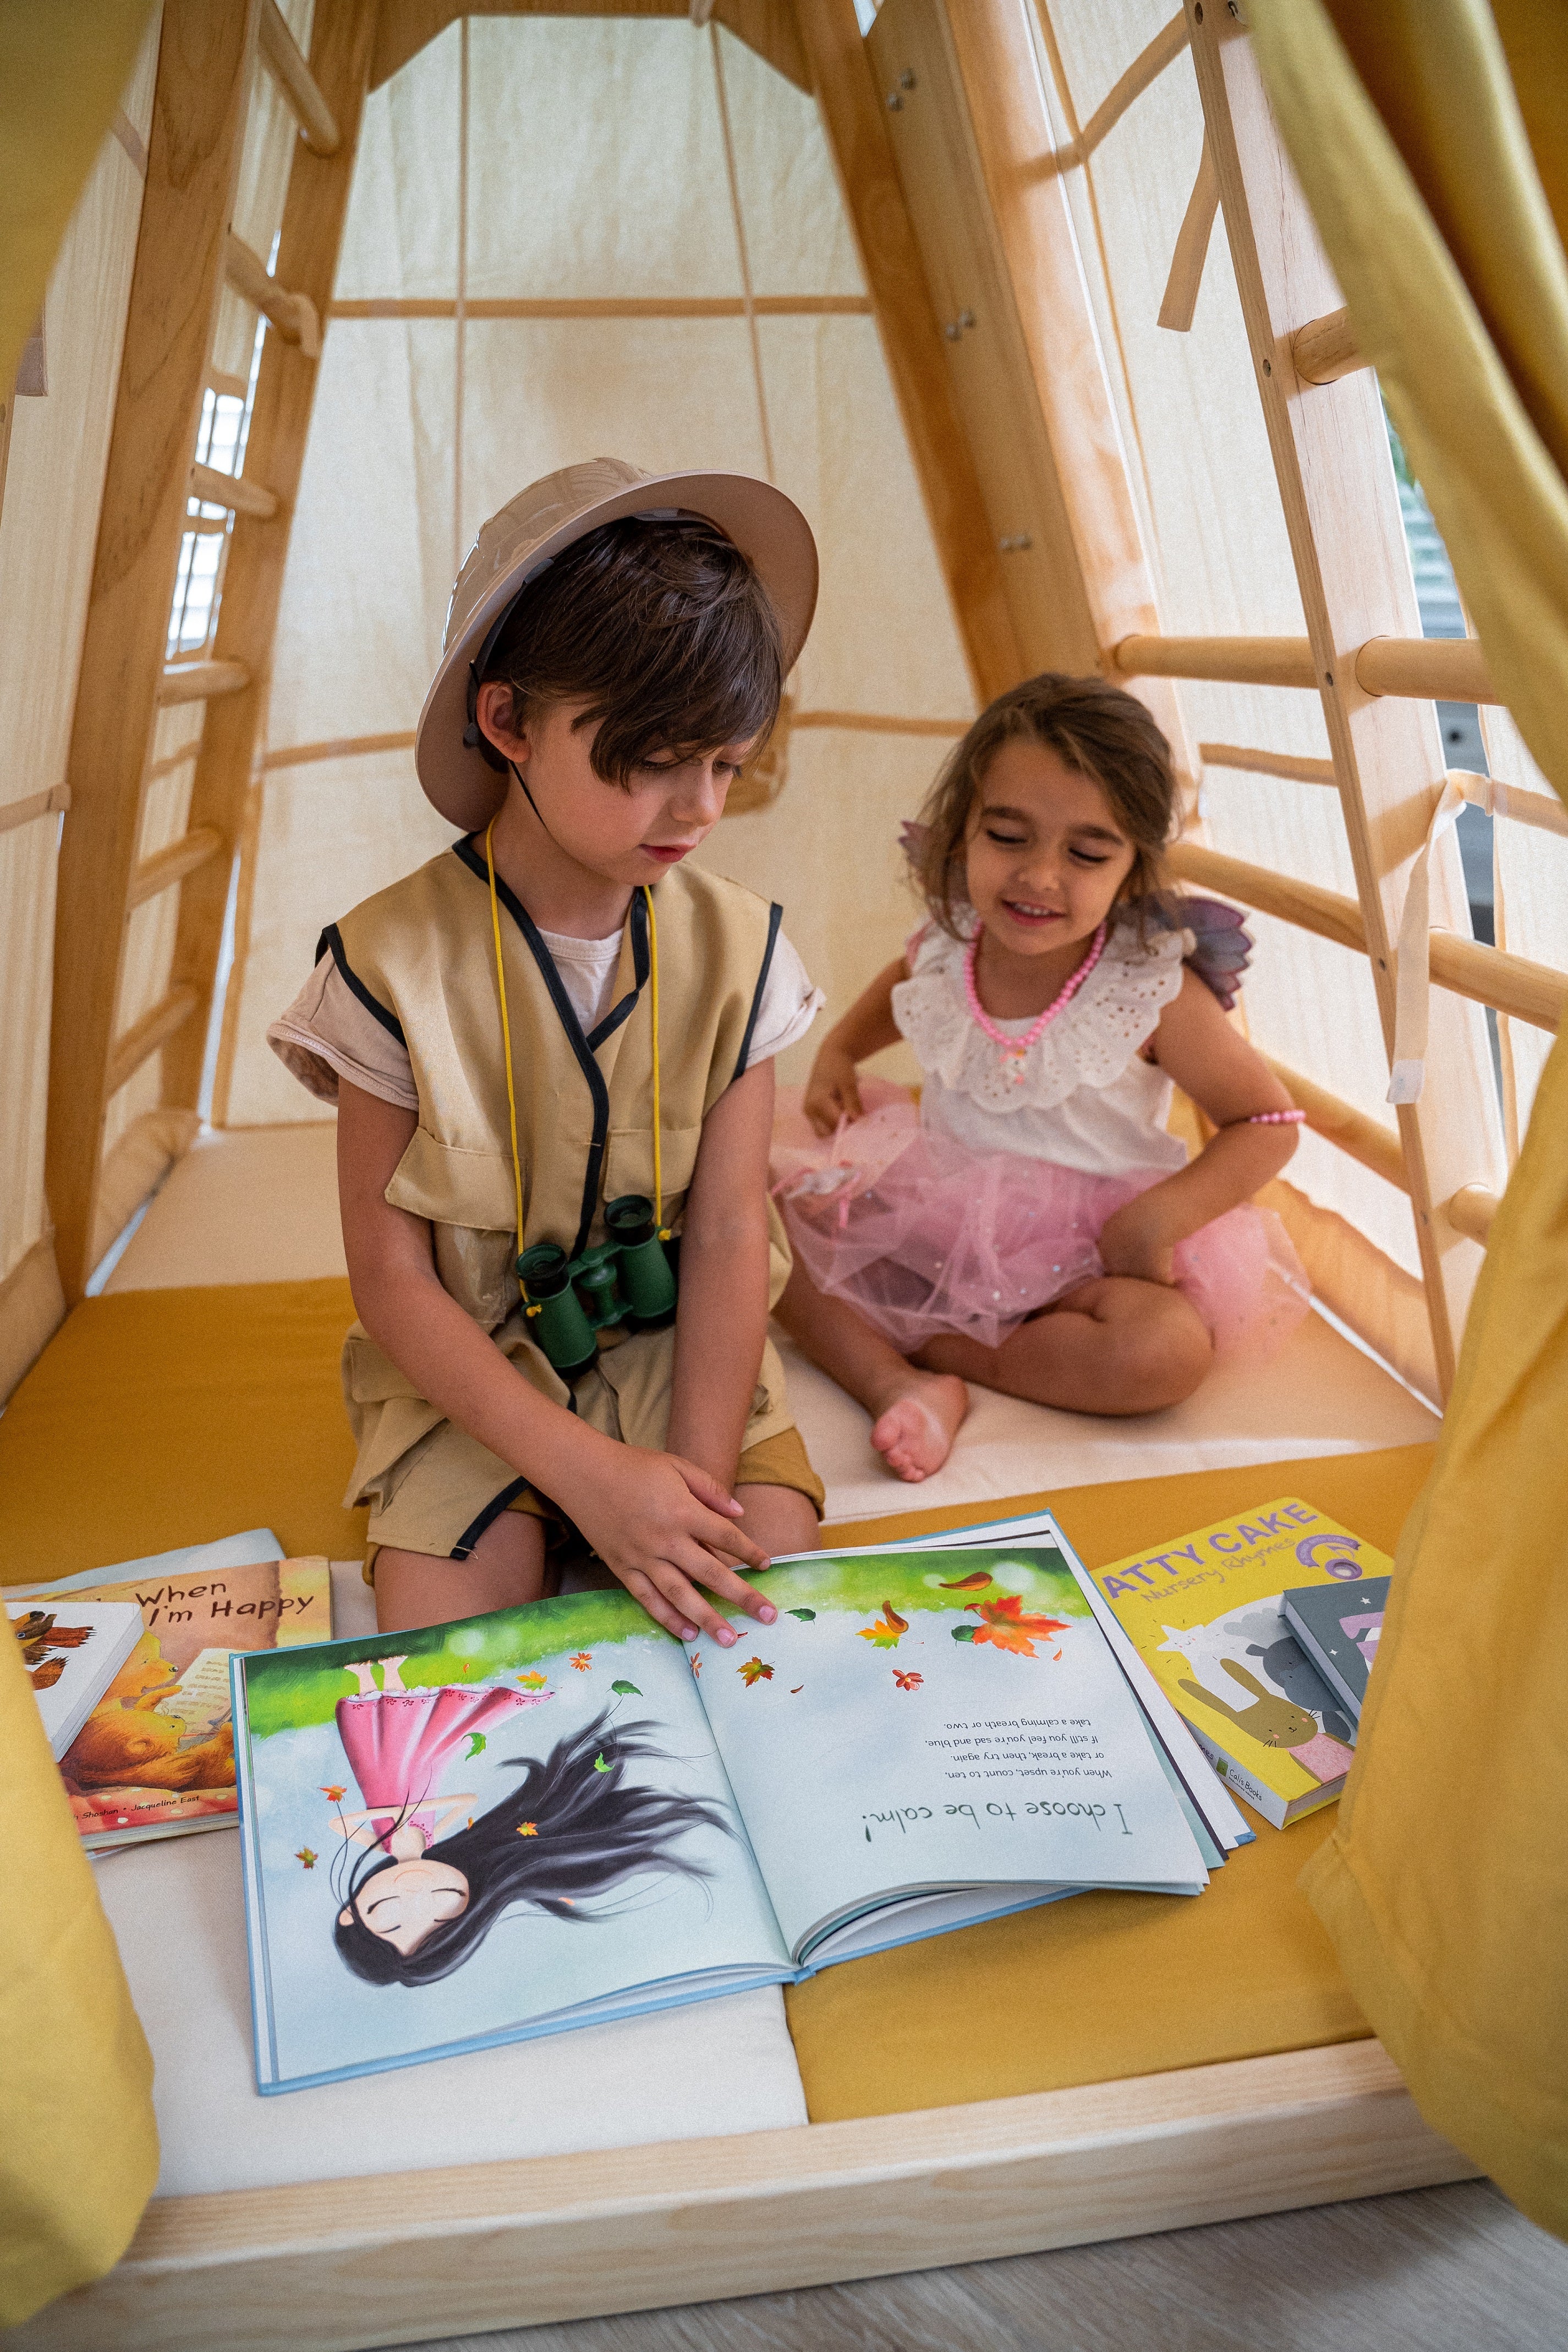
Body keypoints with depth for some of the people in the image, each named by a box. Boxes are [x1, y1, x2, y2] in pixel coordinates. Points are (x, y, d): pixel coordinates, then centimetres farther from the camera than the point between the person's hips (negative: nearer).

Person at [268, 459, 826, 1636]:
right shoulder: (395, 961, -14)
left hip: (678, 1354, 2)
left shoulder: (735, 948, -6)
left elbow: (727, 1232, -8)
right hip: (472, 1370, -1)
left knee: (771, 1605, -18)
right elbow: (390, 1275, -12)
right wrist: (586, 1471, -21)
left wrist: (699, 1477, -19)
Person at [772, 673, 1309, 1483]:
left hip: (1087, 1246, -3)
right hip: (938, 1216, 4)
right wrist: (839, 1049, 6)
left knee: (1170, 1351, -32)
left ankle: (921, 1342, -19)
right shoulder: (945, 942, -9)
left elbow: (1269, 1124, -11)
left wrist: (1157, 1218, -23)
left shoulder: (1153, 989, -20)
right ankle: (902, 1387, -24)